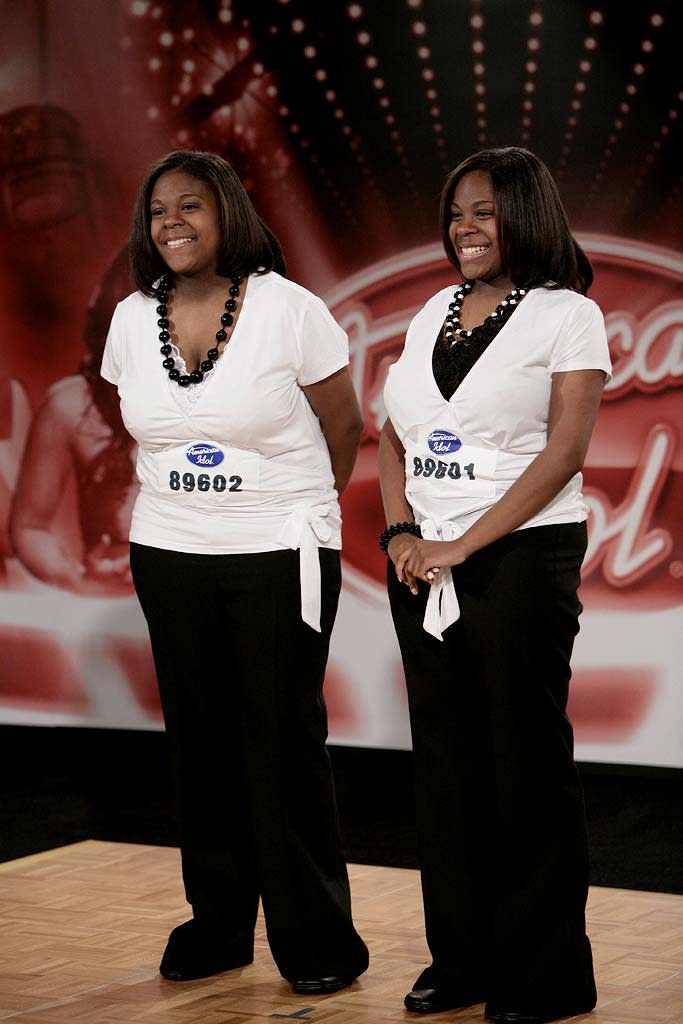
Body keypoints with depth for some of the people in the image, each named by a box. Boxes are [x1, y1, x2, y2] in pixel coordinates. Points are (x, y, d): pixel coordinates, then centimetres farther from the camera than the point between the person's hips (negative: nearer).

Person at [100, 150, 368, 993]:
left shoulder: (290, 310, -9)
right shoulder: (131, 320, 4)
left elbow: (344, 428, 1)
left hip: (278, 556, -4)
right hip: (168, 555, 4)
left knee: (285, 742, -3)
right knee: (200, 740, 8)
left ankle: (315, 940, 8)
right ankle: (217, 924, 21)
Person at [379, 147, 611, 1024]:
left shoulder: (566, 315, -4)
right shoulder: (433, 314, 14)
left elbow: (564, 451, -12)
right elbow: (394, 434, 15)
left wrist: (465, 544, -16)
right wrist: (400, 534, -2)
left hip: (521, 557, -6)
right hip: (425, 564, 6)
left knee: (526, 762, 0)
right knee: (446, 756, 9)